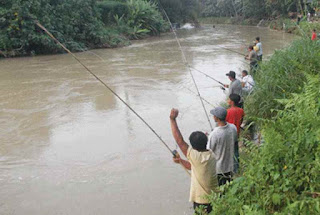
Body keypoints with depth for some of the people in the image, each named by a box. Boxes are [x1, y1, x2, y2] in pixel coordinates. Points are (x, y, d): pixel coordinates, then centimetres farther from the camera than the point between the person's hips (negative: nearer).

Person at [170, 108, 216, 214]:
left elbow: (179, 140, -26)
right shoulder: (211, 155, -2)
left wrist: (173, 120, -22)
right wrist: (180, 161, 11)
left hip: (201, 201, -7)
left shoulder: (196, 156, -26)